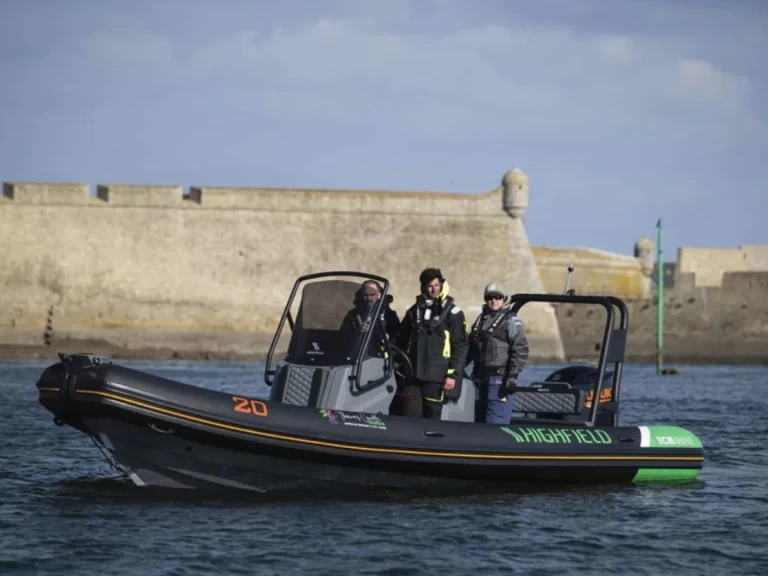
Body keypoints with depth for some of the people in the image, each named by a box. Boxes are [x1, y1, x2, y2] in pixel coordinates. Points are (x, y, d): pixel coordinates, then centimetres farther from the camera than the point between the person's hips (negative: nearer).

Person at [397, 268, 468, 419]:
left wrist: (453, 374, -9)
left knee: (432, 417, -1)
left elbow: (460, 346, -2)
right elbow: (402, 342, 18)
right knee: (410, 416, -3)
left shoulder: (452, 312, 1)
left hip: (437, 376, -3)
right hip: (412, 373, 3)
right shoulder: (414, 311, 14)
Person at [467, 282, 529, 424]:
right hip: (481, 378, 8)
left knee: (495, 423, -13)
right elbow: (471, 347, 26)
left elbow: (520, 350, -11)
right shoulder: (481, 320, 19)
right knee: (479, 421, 11)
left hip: (500, 379, -8)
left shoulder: (510, 321, -3)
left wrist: (513, 375, -18)